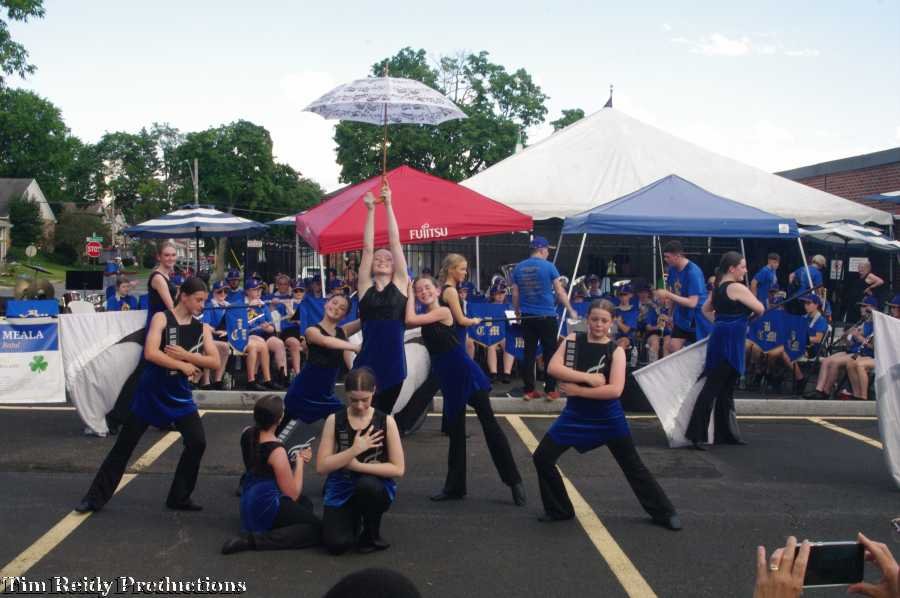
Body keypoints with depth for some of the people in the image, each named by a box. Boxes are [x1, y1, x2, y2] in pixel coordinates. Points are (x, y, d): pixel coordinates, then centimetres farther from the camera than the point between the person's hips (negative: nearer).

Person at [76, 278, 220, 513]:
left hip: (180, 395, 4)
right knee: (124, 444, 4)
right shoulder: (162, 318, -11)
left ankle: (179, 498, 9)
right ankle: (96, 497, 16)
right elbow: (150, 353, -23)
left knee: (198, 442, -8)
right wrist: (183, 366, -19)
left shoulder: (202, 329, 2)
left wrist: (185, 355, -18)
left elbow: (214, 361, -7)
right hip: (150, 392, -4)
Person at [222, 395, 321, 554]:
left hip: (251, 500, 10)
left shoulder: (249, 435, 0)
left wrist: (294, 459, 3)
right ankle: (253, 540, -14)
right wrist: (299, 462, -6)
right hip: (266, 507, -10)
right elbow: (293, 495, -16)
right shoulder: (277, 451, -24)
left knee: (305, 503, 30)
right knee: (316, 528, -4)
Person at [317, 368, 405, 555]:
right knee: (336, 544, -20)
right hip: (341, 490, 1)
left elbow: (398, 469, -10)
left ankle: (372, 534, -6)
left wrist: (356, 465, -16)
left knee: (367, 484, -37)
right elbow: (321, 467, -9)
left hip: (376, 488, -1)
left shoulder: (386, 422, -7)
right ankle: (353, 517, 18)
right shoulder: (334, 420, -4)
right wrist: (355, 450, -21)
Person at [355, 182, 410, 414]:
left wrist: (388, 205, 4)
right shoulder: (365, 286, 7)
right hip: (367, 361, 0)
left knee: (384, 414, 9)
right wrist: (370, 210, 1)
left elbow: (395, 242, 4)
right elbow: (367, 247, 3)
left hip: (393, 362, 0)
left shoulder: (400, 284, 7)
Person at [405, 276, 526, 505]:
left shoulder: (443, 311, -10)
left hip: (465, 373, -8)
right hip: (448, 379, 8)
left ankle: (514, 480, -1)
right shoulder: (425, 317, 14)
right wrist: (410, 295, 10)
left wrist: (409, 297, -3)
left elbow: (410, 320, -16)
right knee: (455, 431, 13)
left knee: (489, 423, -6)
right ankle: (455, 486, 21)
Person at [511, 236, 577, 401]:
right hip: (546, 316, -4)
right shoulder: (548, 266, -8)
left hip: (527, 317, 4)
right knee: (550, 352, 5)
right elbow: (560, 292, -5)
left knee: (529, 353, 8)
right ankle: (550, 390, 5)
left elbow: (515, 294, 8)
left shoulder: (519, 268, 4)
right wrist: (571, 311, 5)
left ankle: (529, 390, 9)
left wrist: (517, 312, 21)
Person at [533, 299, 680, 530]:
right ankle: (559, 510, 16)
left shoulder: (616, 351, -11)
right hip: (575, 413, 3)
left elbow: (615, 390, -21)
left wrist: (577, 390, -20)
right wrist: (589, 377, -23)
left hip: (608, 417, -2)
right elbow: (553, 367, -17)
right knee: (542, 457, -2)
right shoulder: (573, 339, -4)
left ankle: (664, 513, 22)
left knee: (633, 466, 7)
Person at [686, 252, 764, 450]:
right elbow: (760, 309, -10)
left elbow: (706, 310, 25)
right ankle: (696, 434, -10)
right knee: (712, 387, -10)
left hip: (722, 338, 9)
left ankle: (725, 433, 20)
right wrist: (748, 310, 11)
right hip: (729, 341, -9)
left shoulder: (718, 287, 13)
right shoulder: (737, 288, -13)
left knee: (726, 389, 14)